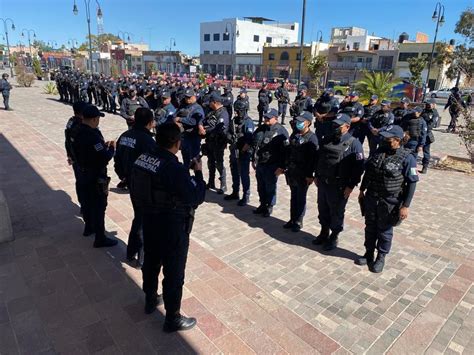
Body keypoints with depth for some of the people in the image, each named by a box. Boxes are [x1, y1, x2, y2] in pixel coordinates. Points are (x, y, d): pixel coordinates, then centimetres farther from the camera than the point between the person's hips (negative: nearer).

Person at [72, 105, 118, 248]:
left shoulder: (78, 132, 1)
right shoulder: (93, 136, -28)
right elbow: (105, 158, -28)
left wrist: (103, 145, 5)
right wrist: (112, 148, -11)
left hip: (82, 174, 9)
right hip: (96, 177, -9)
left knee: (87, 202, 23)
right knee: (99, 206, 2)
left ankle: (89, 227, 43)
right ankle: (100, 238, 11)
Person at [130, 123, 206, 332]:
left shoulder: (142, 158, -6)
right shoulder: (175, 169, -29)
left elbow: (136, 191, 6)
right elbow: (197, 198, -21)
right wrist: (198, 173, -10)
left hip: (149, 222, 8)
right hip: (173, 229, -8)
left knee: (151, 262, 26)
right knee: (174, 273, 9)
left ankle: (150, 300, 49)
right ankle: (172, 319, 27)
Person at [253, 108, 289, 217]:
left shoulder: (281, 132, -12)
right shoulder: (261, 129, 10)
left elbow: (285, 151, -15)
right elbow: (255, 145, 20)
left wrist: (281, 167, -17)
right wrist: (254, 160, 19)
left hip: (271, 166, -7)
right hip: (259, 164, 7)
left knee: (270, 188, 4)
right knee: (261, 187, 17)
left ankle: (269, 207, 20)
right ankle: (262, 204, 34)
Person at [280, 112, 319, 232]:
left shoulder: (312, 138, -13)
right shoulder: (294, 134, 9)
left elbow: (313, 157, -17)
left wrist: (310, 175, -19)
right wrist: (283, 167, 14)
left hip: (303, 174, -6)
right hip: (291, 172, 6)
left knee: (301, 198, 6)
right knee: (294, 197, 16)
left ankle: (298, 222, 18)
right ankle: (292, 219, 28)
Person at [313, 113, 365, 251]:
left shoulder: (353, 144, -11)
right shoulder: (327, 140, 9)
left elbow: (359, 167, -13)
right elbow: (319, 158, 17)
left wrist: (351, 186, -15)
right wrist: (317, 176, 14)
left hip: (339, 186, -6)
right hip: (323, 183, 6)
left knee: (336, 213, 8)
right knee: (323, 210, 17)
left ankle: (334, 238, 25)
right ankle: (324, 233, 36)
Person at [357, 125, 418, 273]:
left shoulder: (407, 158, -14)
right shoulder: (378, 151, 1)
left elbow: (412, 183, -13)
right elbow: (368, 172, 11)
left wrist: (405, 206, -16)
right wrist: (362, 190, 14)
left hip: (390, 202, -5)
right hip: (371, 198, 5)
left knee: (384, 231, 11)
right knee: (370, 227, 16)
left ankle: (381, 258, 29)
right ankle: (369, 253, 34)